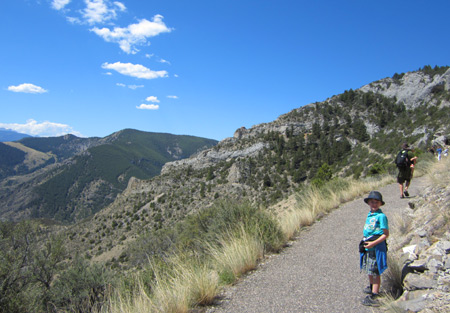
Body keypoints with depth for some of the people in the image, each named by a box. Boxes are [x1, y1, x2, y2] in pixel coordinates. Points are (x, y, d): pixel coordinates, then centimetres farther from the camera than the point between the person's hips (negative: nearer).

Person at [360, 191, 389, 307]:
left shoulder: (381, 216, -15)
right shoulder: (369, 215, 9)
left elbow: (386, 234, -16)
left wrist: (373, 243, -21)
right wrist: (364, 242, 17)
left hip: (377, 247, -8)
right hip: (367, 246, 8)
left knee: (375, 271, -1)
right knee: (369, 270, 21)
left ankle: (374, 296, 7)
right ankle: (371, 287, 42)